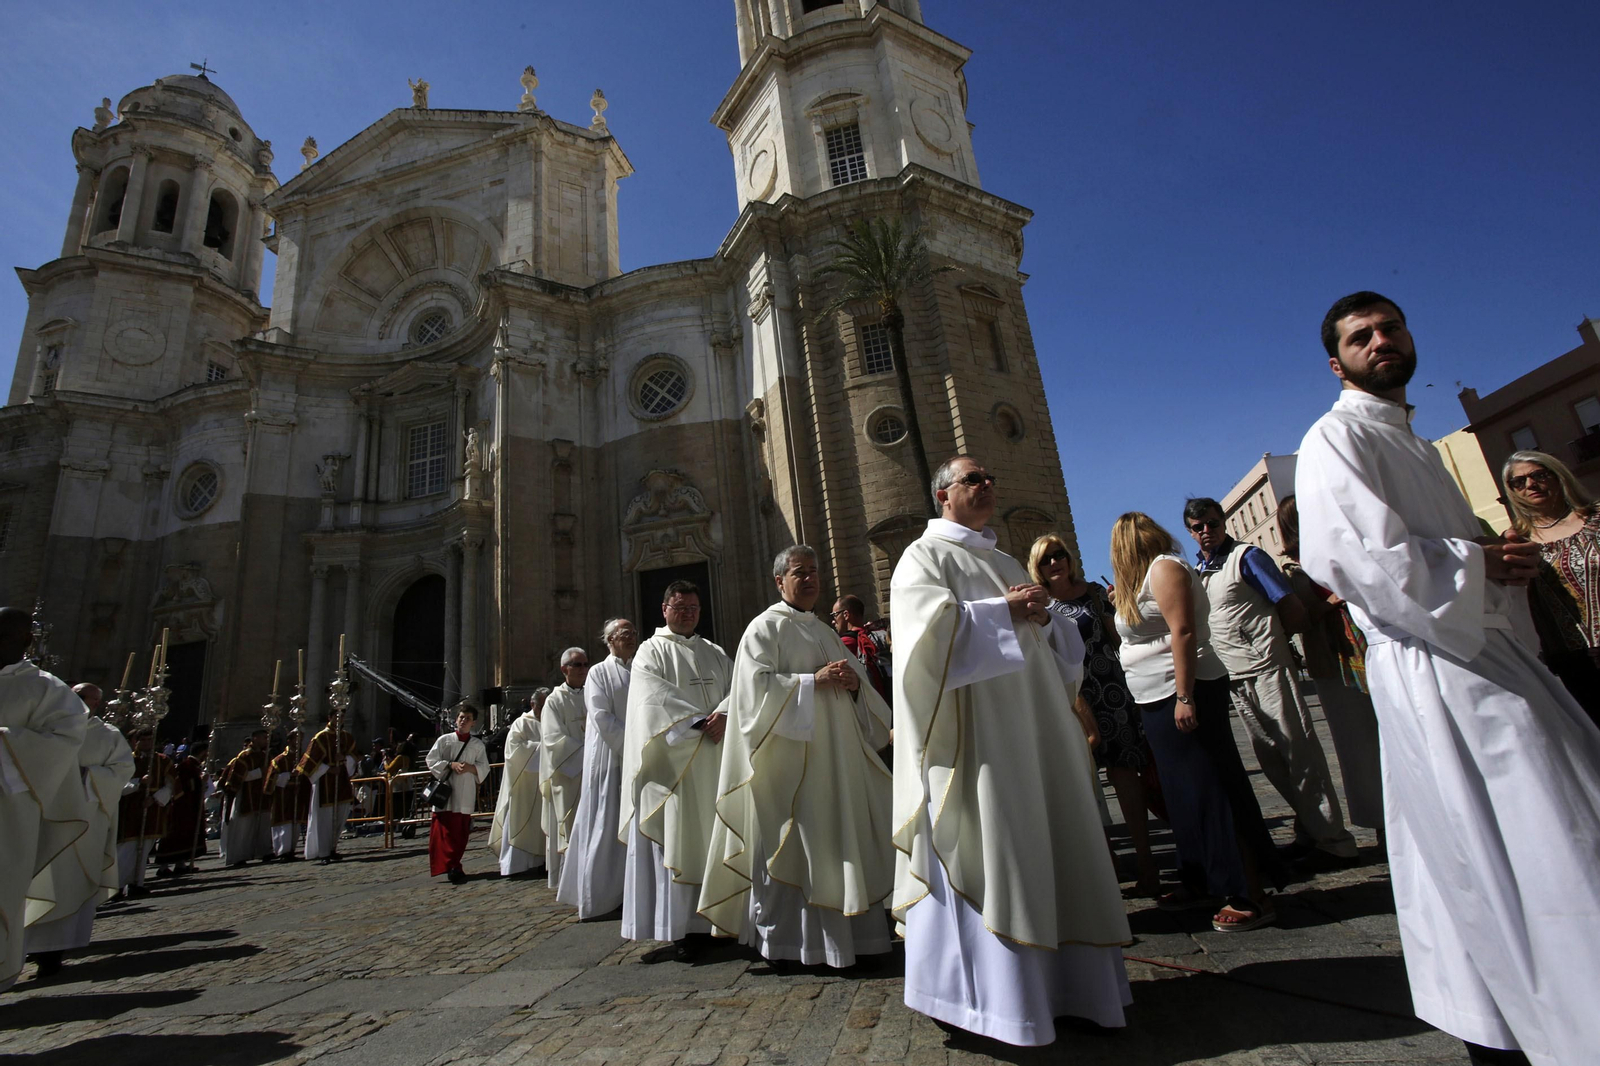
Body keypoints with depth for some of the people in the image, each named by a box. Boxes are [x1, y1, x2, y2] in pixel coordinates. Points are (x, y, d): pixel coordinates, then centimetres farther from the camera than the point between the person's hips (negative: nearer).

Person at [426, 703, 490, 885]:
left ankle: (453, 865, 20)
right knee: (446, 831, -9)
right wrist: (451, 764, -13)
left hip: (466, 794, 2)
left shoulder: (477, 744, 8)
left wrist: (470, 767, -12)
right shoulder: (444, 740, 4)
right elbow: (431, 761, 0)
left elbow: (484, 768, 6)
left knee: (461, 833, 6)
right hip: (445, 791, -2)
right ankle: (453, 868, -7)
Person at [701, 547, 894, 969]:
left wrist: (854, 682, -4)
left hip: (834, 753, 7)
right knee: (789, 844, -3)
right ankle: (786, 938, 10)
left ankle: (844, 932, 21)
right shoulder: (764, 628, -3)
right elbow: (758, 688, -14)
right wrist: (813, 681, -19)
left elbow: (857, 677, 19)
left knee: (836, 836, 9)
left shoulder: (825, 631, 18)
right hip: (789, 757, -7)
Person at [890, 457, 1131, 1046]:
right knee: (982, 846, -7)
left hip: (1031, 725, 8)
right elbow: (930, 624, -17)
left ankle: (1054, 977, 23)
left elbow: (1050, 641, 23)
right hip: (974, 730, -8)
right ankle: (989, 989, 6)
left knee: (1042, 840, 11)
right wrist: (1003, 612, -18)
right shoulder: (925, 556, 0)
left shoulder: (1004, 561, 22)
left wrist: (1041, 617, 0)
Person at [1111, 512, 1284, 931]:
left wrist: (1184, 697, -24)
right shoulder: (1143, 578, 17)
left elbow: (1183, 631, -21)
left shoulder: (1164, 567, -11)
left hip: (1184, 694, -10)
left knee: (1211, 791, -5)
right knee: (1184, 793, 14)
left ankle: (1251, 897, 2)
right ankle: (1202, 883, 23)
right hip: (1158, 701, 10)